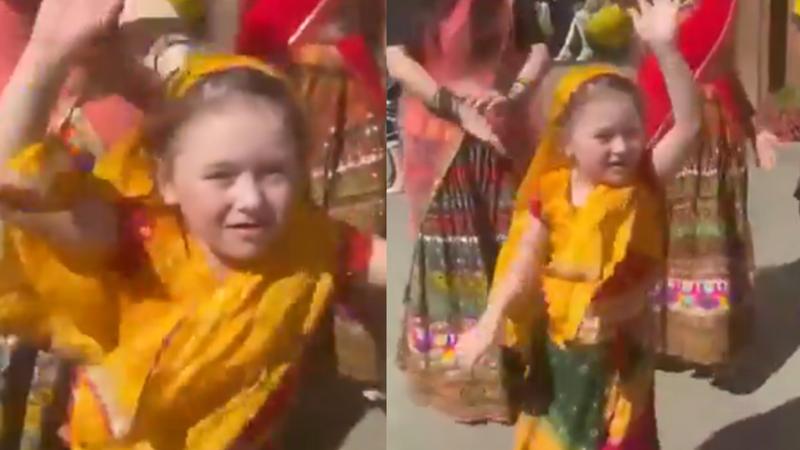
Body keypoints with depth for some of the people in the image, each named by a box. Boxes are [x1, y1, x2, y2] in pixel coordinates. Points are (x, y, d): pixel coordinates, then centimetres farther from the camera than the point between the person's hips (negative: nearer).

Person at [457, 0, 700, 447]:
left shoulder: (644, 184, -15)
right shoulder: (551, 195, -12)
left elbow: (690, 125, -28)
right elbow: (523, 266, -7)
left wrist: (665, 47, -39)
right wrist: (491, 321, -18)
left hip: (619, 343, -1)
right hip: (557, 341, 2)